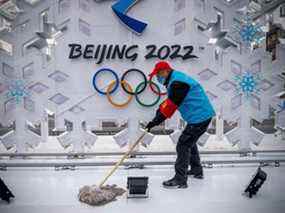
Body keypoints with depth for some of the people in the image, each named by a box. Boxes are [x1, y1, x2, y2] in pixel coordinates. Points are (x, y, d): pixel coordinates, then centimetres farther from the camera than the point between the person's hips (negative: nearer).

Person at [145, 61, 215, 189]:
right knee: (189, 142, 24)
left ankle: (180, 180, 1)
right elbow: (169, 102, 15)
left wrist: (155, 121, -19)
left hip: (199, 117, -11)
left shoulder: (177, 83, -20)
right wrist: (157, 117, 6)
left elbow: (170, 105, -23)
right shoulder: (175, 80, 14)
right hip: (203, 115, 11)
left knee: (183, 146, -7)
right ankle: (196, 170, 39)